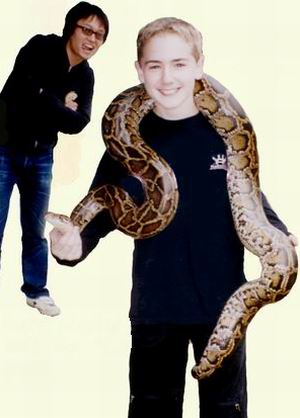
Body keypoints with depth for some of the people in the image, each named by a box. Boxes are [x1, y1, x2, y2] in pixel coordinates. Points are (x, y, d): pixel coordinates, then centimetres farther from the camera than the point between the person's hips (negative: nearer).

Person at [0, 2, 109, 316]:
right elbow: (26, 93, -27)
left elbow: (78, 123, -8)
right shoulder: (40, 48, -14)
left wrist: (46, 103, -20)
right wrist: (62, 107, -14)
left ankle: (36, 290, 29)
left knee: (35, 230, 14)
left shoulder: (85, 76, 2)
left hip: (41, 157, 5)